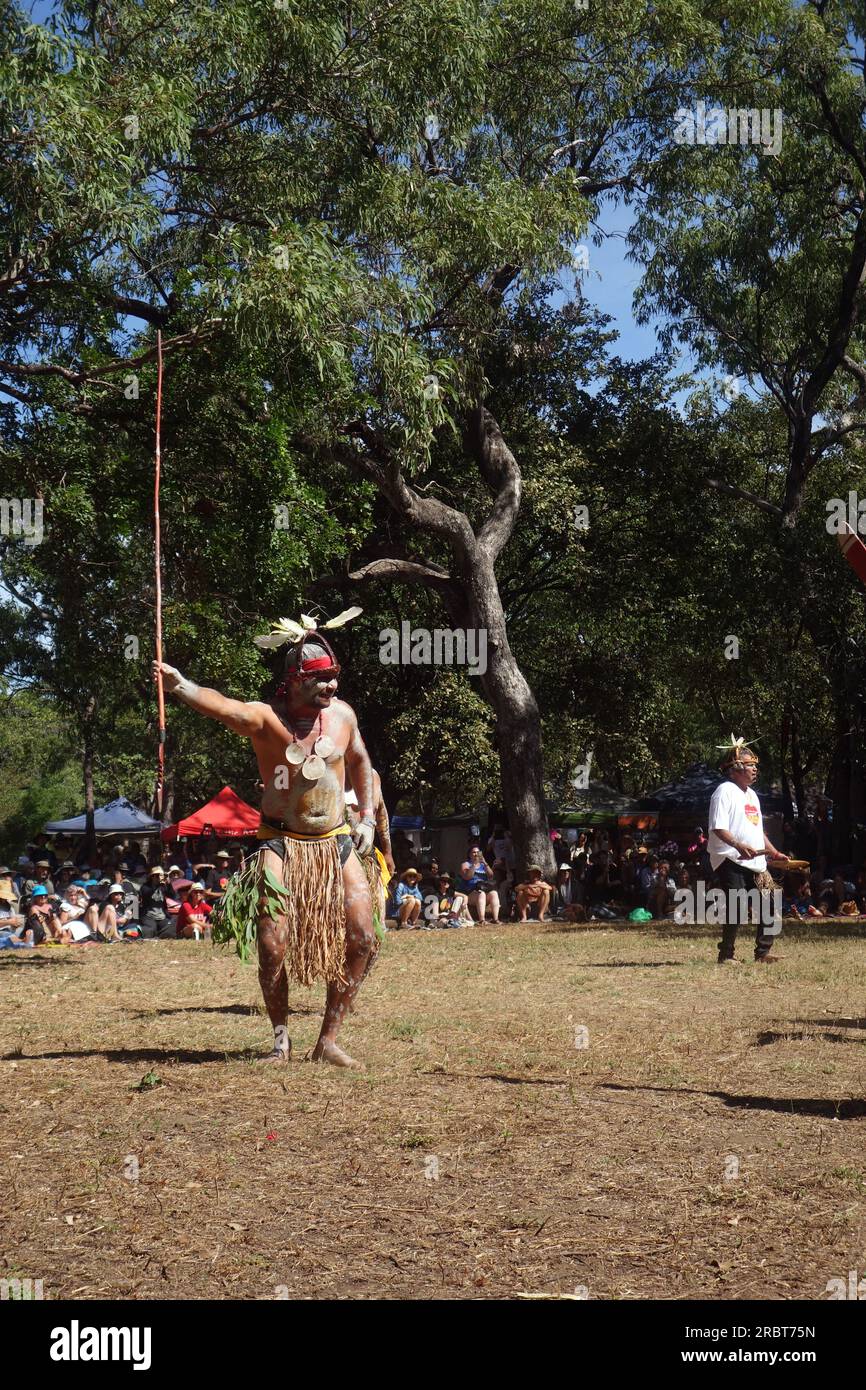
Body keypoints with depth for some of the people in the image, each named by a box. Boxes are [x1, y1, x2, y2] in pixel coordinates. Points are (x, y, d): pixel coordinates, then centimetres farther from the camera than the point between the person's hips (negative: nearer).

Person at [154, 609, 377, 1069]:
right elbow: (222, 705, -34)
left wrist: (367, 816, 14)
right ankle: (281, 1038, 12)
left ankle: (328, 1040, 13)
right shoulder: (265, 717, -13)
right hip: (283, 845, -4)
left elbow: (359, 761, 21)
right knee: (273, 945, -12)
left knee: (361, 940, 0)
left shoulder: (342, 714, 1)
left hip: (336, 844, 4)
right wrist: (181, 686, -54)